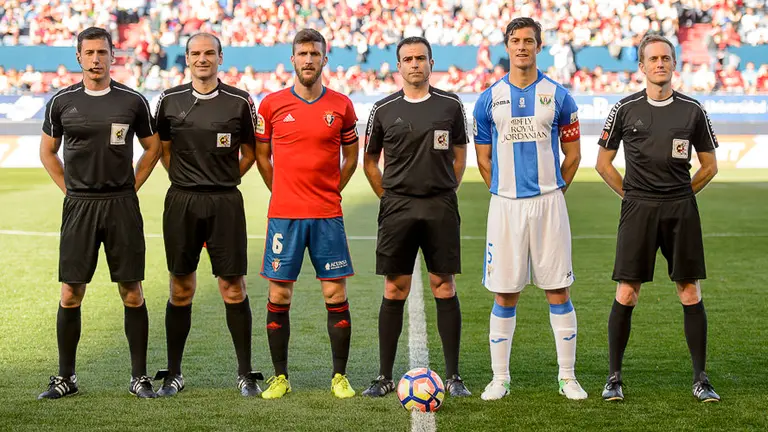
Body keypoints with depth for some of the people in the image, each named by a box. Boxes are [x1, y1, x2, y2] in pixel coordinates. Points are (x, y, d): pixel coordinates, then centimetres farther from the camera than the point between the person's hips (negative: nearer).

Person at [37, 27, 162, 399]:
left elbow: (152, 147, 13)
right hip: (78, 205, 1)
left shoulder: (132, 101, 2)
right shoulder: (62, 102, 4)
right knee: (70, 293, 0)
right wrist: (70, 190, 7)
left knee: (132, 292, 1)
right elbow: (47, 151, 15)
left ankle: (139, 376, 10)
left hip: (122, 205, 0)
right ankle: (65, 377, 11)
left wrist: (131, 187, 6)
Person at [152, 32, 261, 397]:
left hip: (225, 202, -1)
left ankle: (245, 374, 8)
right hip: (181, 202, 1)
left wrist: (225, 180, 3)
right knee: (181, 288, 5)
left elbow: (249, 152, 10)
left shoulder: (239, 102, 1)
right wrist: (185, 180, 7)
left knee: (233, 287, -1)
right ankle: (173, 374, 14)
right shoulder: (170, 100, 5)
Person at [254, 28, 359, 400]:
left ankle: (339, 377, 10)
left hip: (327, 215, 0)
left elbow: (351, 156, 14)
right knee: (278, 296, 1)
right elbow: (262, 155, 12)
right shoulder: (272, 104, 3)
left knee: (336, 295, -1)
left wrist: (331, 191, 7)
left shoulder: (341, 105, 4)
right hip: (283, 215, 0)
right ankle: (280, 377, 11)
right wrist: (283, 193, 8)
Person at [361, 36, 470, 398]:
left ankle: (453, 377, 6)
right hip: (397, 207, 0)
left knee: (444, 287, 0)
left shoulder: (451, 105, 5)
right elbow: (370, 161, 13)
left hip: (441, 207, 0)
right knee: (394, 290, 1)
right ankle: (384, 377, 8)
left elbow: (460, 154, 14)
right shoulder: (383, 110, 4)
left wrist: (446, 191, 6)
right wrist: (388, 197, 6)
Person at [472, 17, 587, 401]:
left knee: (558, 290, 1)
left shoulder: (558, 96, 2)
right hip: (505, 205, 1)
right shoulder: (489, 99, 5)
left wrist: (552, 192, 8)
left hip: (548, 203, -1)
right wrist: (505, 193, 10)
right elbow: (483, 158, 12)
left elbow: (572, 154, 9)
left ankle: (568, 376, 9)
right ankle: (499, 378, 11)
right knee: (504, 294, 4)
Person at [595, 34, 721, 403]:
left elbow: (709, 165, 14)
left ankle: (700, 379, 9)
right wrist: (631, 194, 6)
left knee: (690, 293, 1)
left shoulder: (692, 110, 5)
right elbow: (603, 162, 11)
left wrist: (683, 194, 6)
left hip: (681, 209, 1)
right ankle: (614, 377, 7)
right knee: (626, 294, -3)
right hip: (637, 208, -1)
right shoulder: (625, 109, 3)